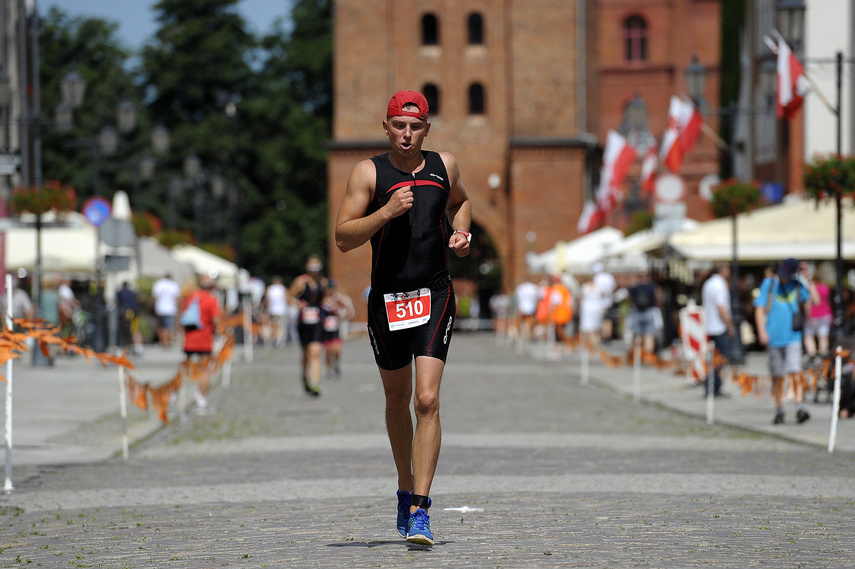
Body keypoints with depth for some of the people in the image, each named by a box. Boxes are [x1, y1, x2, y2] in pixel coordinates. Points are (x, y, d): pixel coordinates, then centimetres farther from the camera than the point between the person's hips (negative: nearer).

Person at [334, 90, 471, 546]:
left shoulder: (444, 166, 6)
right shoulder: (369, 173, -3)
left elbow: (459, 202, 29)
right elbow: (343, 239, -8)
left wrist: (461, 234, 9)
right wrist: (387, 212, -20)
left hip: (435, 296, 0)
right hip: (387, 299, 0)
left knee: (427, 401, -14)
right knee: (397, 401, 14)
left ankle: (419, 509, -17)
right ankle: (406, 488, 37)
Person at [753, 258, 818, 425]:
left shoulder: (797, 285, 6)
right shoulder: (769, 283, 2)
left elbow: (814, 300, 0)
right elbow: (760, 308, 1)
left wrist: (807, 279, -3)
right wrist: (762, 331, -9)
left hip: (793, 336, 0)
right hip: (774, 338, 0)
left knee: (795, 373, -14)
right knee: (777, 377, 6)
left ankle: (800, 408, -17)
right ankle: (779, 410, 18)